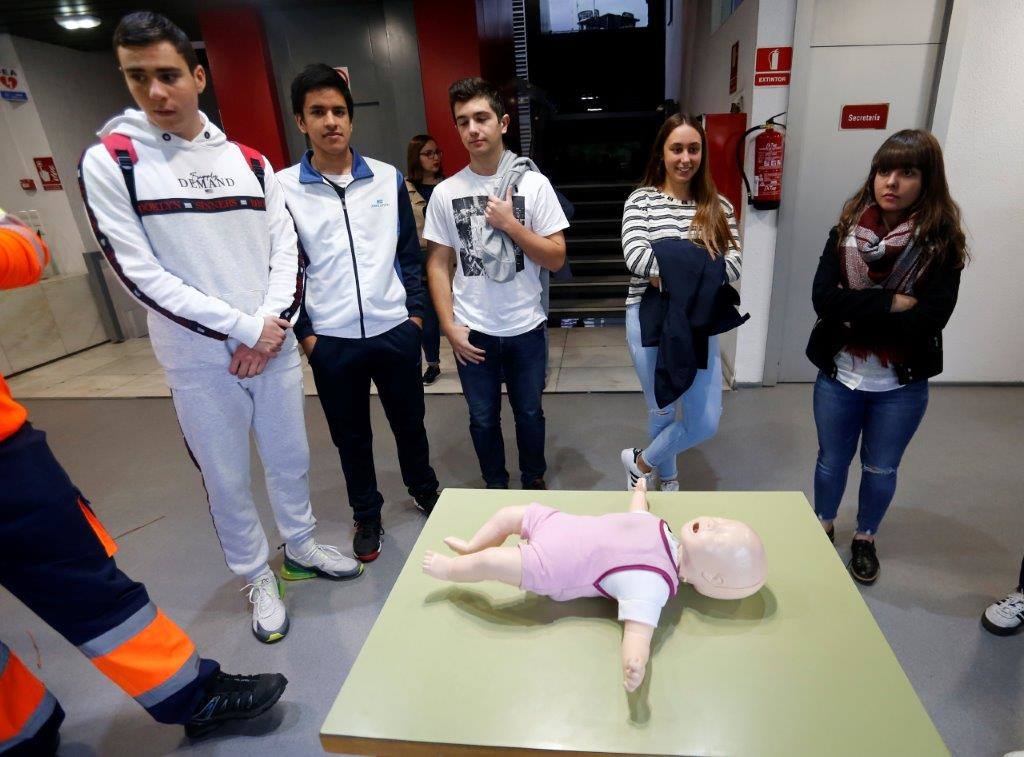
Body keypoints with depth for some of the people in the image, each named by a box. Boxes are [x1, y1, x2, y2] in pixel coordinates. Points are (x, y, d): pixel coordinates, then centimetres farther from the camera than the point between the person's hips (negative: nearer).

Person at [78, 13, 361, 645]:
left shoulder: (249, 161, 5)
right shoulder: (109, 162, -6)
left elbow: (287, 248, 3)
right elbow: (141, 274, -12)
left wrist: (275, 322, -12)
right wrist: (245, 329, -16)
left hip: (274, 346, 3)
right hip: (199, 359, -3)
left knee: (291, 458, 16)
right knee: (227, 478, 10)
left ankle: (301, 546, 40)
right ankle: (257, 576, 33)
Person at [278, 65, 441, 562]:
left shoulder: (388, 179, 3)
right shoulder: (281, 189, -3)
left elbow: (409, 252, 8)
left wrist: (416, 310, 3)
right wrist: (303, 331, -4)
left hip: (394, 330, 1)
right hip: (330, 341, -1)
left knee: (409, 421, 16)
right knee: (351, 436, 13)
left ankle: (424, 489, 42)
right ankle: (366, 515, 35)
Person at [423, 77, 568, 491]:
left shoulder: (534, 184, -5)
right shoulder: (445, 192, -2)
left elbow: (556, 259, -7)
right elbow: (437, 263, 1)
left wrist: (510, 224, -18)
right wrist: (449, 325, -5)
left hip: (525, 328, 0)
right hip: (472, 331, 1)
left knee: (529, 413, 16)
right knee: (483, 418, 15)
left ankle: (534, 479, 41)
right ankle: (495, 485, 38)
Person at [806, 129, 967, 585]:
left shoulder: (943, 241, -10)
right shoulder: (846, 231, -5)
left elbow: (929, 319, -21)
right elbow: (823, 298, -17)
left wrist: (854, 312, -20)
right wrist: (892, 302, -23)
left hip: (902, 385, -1)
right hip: (839, 376, 1)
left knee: (880, 469, 17)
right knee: (831, 461, 18)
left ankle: (865, 539, 41)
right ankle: (823, 529, 42)